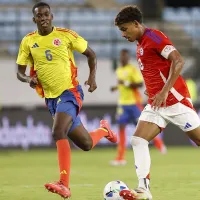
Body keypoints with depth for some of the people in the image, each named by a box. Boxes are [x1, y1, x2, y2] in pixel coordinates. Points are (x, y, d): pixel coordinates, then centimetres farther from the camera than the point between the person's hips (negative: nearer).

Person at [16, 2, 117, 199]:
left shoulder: (66, 35, -5)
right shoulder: (28, 41, 3)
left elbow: (90, 54, 6)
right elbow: (20, 71, 10)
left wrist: (92, 76, -8)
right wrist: (28, 79, -13)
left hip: (70, 92, -4)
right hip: (51, 98, 4)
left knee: (58, 133, -28)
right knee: (86, 144, 10)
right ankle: (103, 130, 45)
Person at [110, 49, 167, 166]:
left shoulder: (133, 69, -9)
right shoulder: (119, 71, 15)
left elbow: (140, 84, -17)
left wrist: (126, 83, -23)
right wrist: (116, 87, 10)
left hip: (134, 102, -6)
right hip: (123, 103, 6)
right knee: (121, 127, -4)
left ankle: (159, 143, 24)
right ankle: (120, 158, -6)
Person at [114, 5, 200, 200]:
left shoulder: (154, 37, -13)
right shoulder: (140, 44, 15)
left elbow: (178, 61, -22)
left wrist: (165, 91, -26)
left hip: (175, 100, -9)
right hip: (156, 103, 9)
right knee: (138, 140, -7)